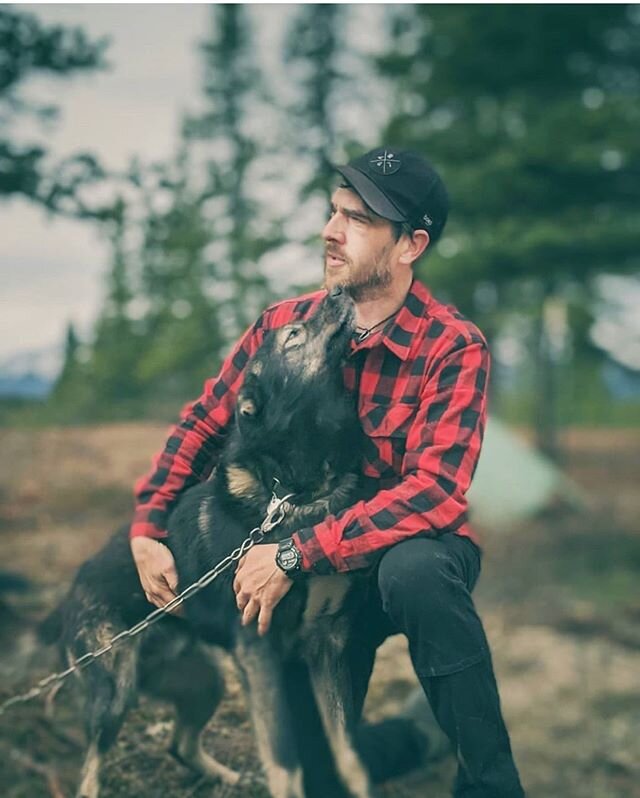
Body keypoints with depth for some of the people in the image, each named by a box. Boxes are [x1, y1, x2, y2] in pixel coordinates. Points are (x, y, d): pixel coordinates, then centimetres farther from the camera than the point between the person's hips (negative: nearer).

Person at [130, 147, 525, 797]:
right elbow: (204, 425, 6)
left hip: (415, 545, -3)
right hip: (312, 566, 4)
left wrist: (295, 556, -31)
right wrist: (146, 528, -6)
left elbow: (435, 492, -28)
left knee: (414, 572, -39)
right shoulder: (282, 324, -4)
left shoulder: (453, 348, -18)